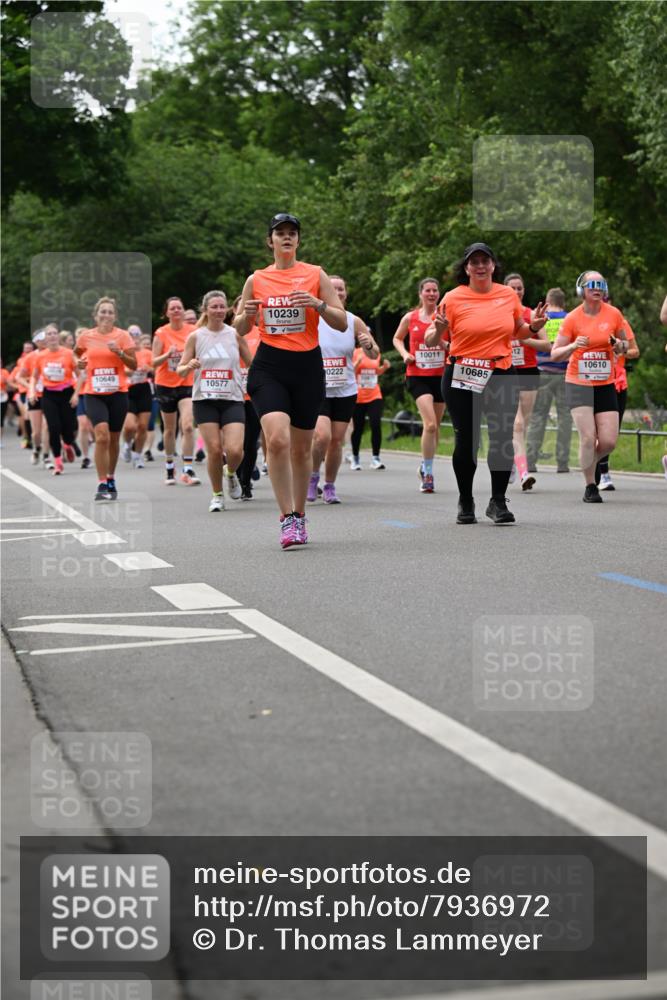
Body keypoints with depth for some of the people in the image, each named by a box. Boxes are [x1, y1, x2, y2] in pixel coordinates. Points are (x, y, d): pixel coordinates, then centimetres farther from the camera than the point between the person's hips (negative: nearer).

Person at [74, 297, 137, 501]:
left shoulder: (122, 336, -1)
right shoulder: (86, 336, 3)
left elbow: (133, 365, -2)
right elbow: (77, 354, 24)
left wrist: (119, 352, -17)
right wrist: (80, 364, 4)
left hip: (118, 393, 1)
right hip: (94, 394, -1)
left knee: (114, 439, 10)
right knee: (102, 437, -17)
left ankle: (111, 480, 29)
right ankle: (102, 485, -15)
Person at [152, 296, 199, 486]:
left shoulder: (192, 331, -1)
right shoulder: (161, 333, -5)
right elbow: (154, 362, -6)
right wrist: (168, 355, -24)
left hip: (187, 384, 0)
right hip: (166, 385, 0)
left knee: (188, 426, -16)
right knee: (170, 429, 10)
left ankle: (187, 470, -14)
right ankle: (169, 468, 27)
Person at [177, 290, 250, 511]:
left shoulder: (235, 334, 4)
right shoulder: (196, 336, 4)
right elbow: (180, 370, 6)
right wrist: (189, 366, -15)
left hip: (232, 399, 0)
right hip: (205, 400, 0)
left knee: (235, 450, -14)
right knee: (214, 450, -6)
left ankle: (231, 475, 21)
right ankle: (217, 495, 15)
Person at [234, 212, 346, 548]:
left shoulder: (315, 275, 5)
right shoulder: (256, 280, 9)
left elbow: (342, 323, 2)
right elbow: (241, 329, 17)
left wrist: (318, 305, -16)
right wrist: (246, 314, -5)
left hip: (307, 365, 0)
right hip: (269, 366, 0)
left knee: (301, 448, 7)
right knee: (277, 439, -21)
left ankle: (299, 515, 25)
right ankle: (287, 519, -15)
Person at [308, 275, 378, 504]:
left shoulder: (354, 322, 1)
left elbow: (374, 355, 4)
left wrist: (369, 345, -18)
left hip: (345, 391, 3)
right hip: (317, 389, -3)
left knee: (337, 440, 5)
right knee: (322, 435, -19)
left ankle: (329, 487, 21)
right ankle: (313, 477, 6)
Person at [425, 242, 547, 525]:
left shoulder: (509, 295, 6)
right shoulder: (453, 298, -2)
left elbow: (517, 332, 22)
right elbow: (430, 341, 1)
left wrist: (533, 327, 1)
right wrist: (439, 329, -21)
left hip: (502, 375, 2)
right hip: (461, 376, -2)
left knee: (503, 439, -5)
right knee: (466, 440, 2)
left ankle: (498, 502, 7)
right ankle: (465, 503, 18)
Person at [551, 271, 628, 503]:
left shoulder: (614, 314, 1)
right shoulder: (572, 318, -5)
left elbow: (625, 344, 16)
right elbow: (555, 354, -2)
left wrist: (620, 345, -7)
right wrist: (573, 346, -21)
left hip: (606, 385, 3)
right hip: (578, 384, -3)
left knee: (609, 442, -4)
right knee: (588, 437, -15)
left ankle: (588, 463, 28)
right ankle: (590, 487, 1)